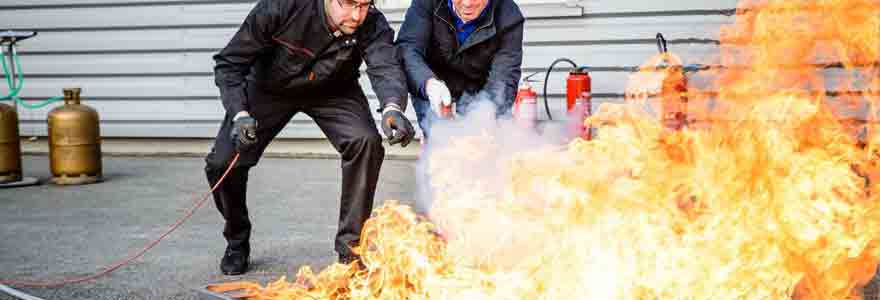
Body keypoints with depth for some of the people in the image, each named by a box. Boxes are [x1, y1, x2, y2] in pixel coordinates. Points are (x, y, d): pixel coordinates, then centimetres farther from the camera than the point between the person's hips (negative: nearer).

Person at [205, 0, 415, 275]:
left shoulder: (372, 24, -29)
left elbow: (386, 65, -46)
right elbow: (229, 62, -25)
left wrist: (393, 107, -69)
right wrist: (239, 114, -40)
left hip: (333, 92, 1)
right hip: (269, 88, 0)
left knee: (366, 143, -26)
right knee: (222, 163, -12)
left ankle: (351, 247, -10)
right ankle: (237, 242, 19)